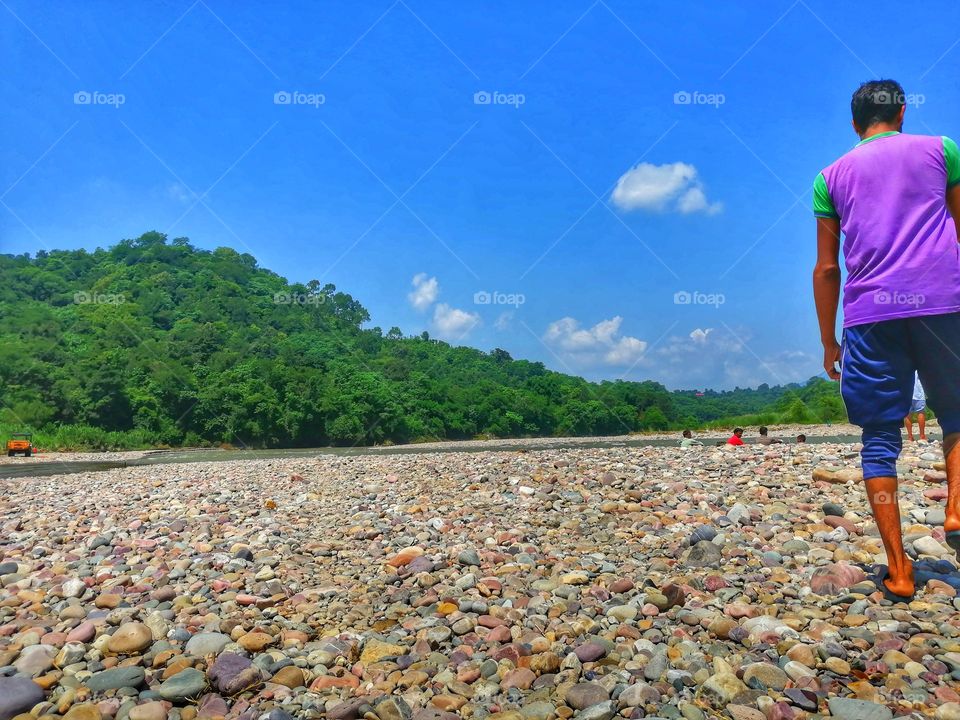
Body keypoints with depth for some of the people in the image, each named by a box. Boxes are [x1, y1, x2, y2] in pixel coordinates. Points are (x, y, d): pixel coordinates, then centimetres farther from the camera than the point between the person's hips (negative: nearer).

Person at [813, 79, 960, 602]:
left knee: (880, 439, 5)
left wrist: (828, 342, 15)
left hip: (870, 314, 0)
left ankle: (898, 570, 4)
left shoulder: (831, 177, 14)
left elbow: (827, 267, 11)